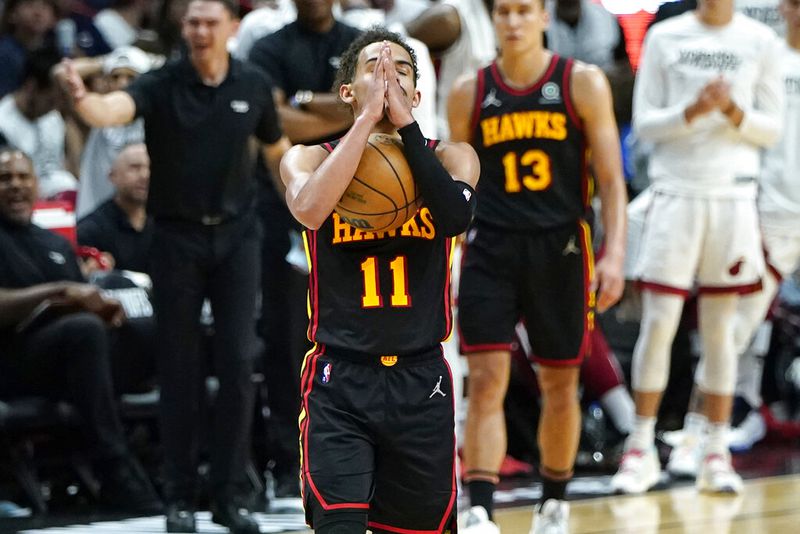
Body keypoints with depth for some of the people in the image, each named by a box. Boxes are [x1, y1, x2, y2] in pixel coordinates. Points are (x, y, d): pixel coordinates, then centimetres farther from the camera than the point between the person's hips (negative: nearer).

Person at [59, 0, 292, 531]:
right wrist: (82, 97, -53)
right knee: (179, 367, 3)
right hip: (177, 234, -2)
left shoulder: (254, 85, -2)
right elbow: (112, 111, -31)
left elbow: (277, 149, 14)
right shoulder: (161, 85, -11)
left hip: (235, 233, 2)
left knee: (238, 362, -2)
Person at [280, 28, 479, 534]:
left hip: (421, 382, 2)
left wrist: (405, 123, -19)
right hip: (341, 380, -2)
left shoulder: (448, 157, 4)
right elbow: (309, 209, -24)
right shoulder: (311, 158, 1)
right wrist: (368, 118, -21)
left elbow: (455, 216, -19)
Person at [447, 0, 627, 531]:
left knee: (560, 383, 10)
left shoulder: (583, 84, -1)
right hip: (491, 248, 0)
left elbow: (611, 178, -3)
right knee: (486, 381, -11)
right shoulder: (469, 93, 4)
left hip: (560, 248, 0)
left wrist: (615, 253, -14)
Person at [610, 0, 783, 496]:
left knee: (720, 328, 4)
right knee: (658, 323, -4)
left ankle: (717, 454, 9)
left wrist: (733, 111, -13)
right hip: (676, 191, -1)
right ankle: (642, 450, 6)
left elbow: (772, 129, 5)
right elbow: (644, 123, 1)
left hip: (734, 195, 1)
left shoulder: (759, 41, 5)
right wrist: (692, 111, -16)